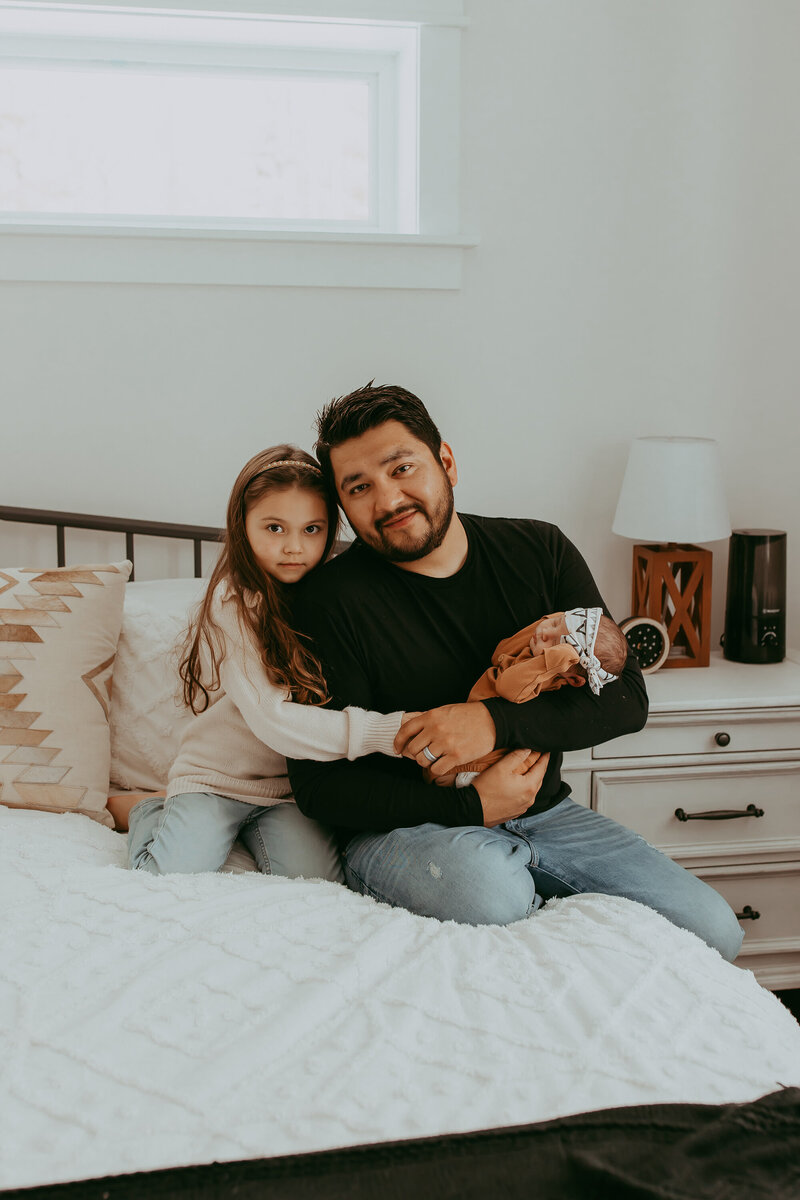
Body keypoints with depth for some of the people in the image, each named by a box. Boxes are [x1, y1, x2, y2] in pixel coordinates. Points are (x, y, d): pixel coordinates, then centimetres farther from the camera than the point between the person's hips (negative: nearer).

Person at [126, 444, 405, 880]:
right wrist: (387, 730, -35)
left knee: (316, 879, -20)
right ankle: (153, 817, 14)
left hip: (289, 785, 4)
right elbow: (271, 719, -28)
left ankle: (251, 828, 11)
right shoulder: (232, 603, -18)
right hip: (215, 775, -3)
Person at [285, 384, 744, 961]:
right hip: (404, 824, -4)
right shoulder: (331, 600, -13)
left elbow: (626, 696, -5)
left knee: (713, 928, -6)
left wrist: (496, 720, -22)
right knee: (488, 889, -39)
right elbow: (320, 785, -13)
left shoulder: (539, 550, -1)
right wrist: (471, 807, -19)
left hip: (543, 810, 5)